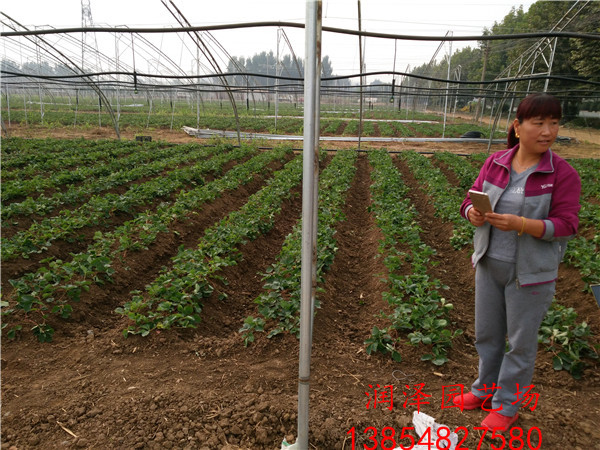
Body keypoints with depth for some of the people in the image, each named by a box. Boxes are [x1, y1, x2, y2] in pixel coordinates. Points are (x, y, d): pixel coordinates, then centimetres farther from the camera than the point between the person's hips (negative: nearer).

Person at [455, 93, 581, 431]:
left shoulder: (563, 174, -13)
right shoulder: (495, 163, -2)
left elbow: (567, 224, -16)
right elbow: (471, 200, 4)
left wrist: (520, 224, -31)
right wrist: (473, 213, -20)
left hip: (531, 273, -4)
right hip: (490, 264, 4)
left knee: (521, 342, 11)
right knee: (487, 333, 18)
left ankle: (508, 404, 31)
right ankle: (486, 389, 40)